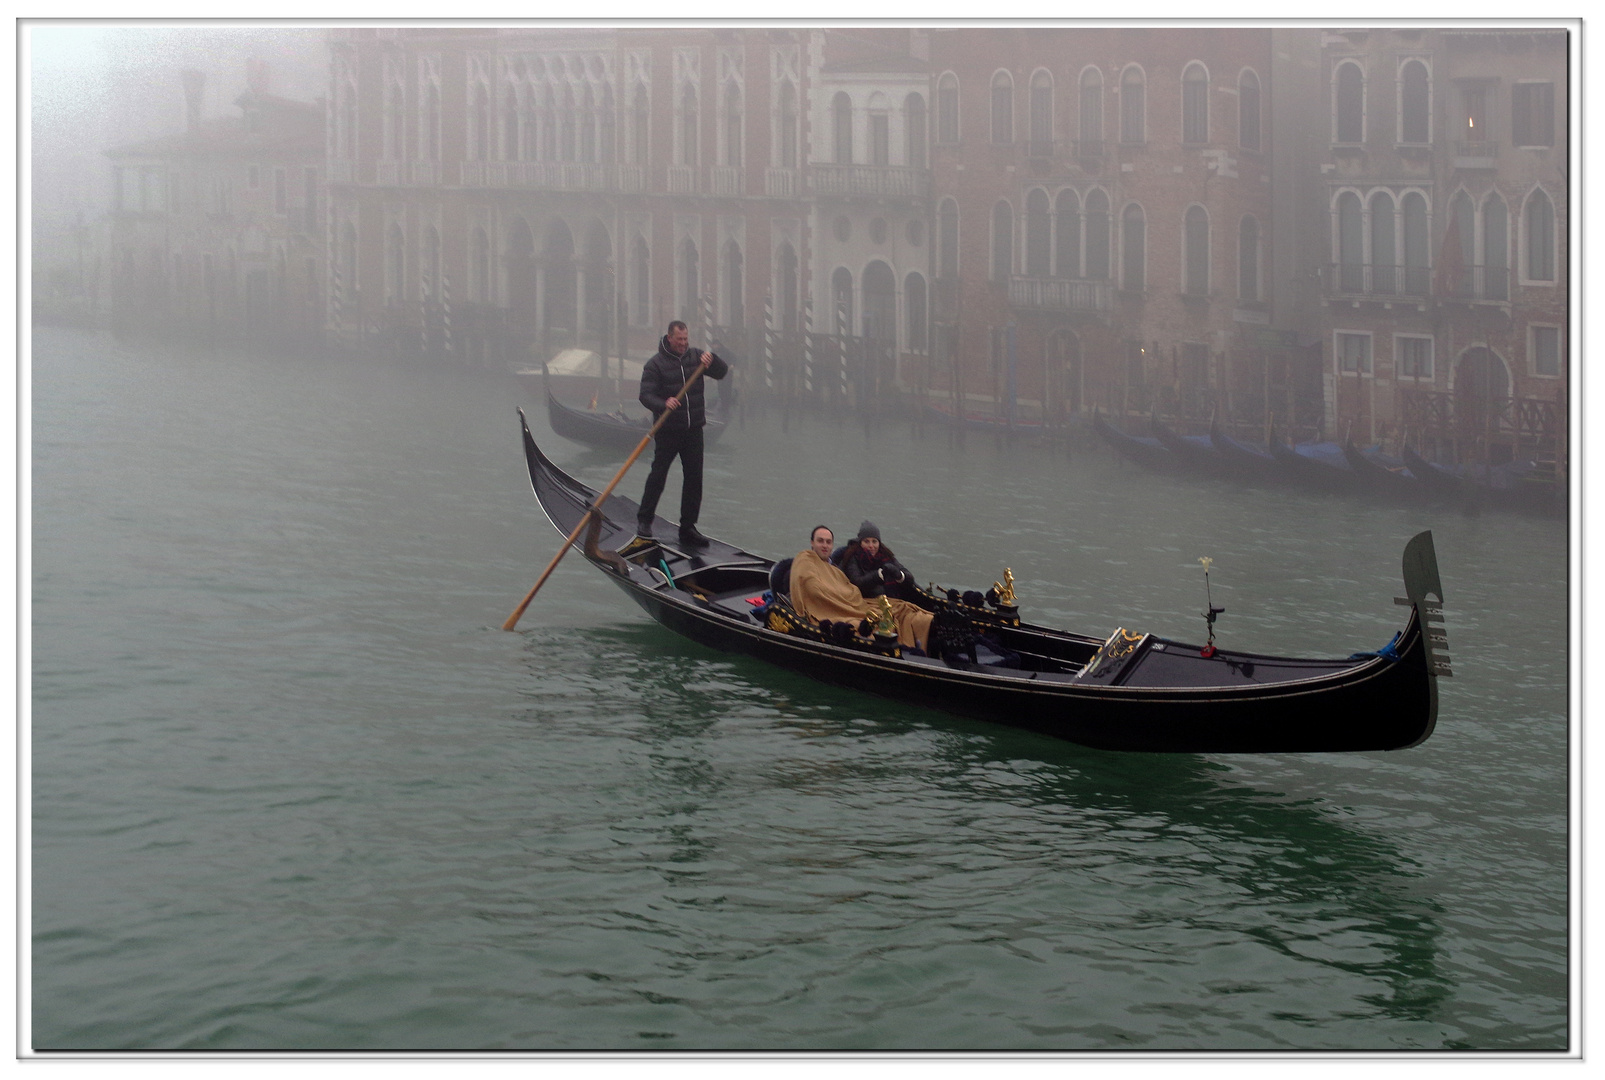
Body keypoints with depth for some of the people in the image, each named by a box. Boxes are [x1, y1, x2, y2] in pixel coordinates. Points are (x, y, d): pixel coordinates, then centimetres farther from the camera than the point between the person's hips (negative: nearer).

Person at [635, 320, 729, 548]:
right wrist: (664, 404, -34)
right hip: (667, 431, -4)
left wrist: (711, 360, -20)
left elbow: (722, 373, 2)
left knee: (694, 478, 5)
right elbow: (646, 395, -14)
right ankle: (644, 520, 15)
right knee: (658, 475, 0)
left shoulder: (695, 356, 7)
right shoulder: (655, 364, -6)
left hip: (694, 429, 4)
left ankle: (688, 527, 12)